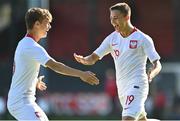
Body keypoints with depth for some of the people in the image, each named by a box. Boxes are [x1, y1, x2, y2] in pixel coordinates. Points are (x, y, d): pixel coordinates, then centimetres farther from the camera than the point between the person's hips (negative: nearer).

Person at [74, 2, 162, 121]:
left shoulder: (143, 39, -8)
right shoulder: (112, 38, 7)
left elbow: (157, 65, -8)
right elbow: (93, 58, 4)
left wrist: (151, 73, -32)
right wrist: (83, 60, -20)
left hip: (137, 85, -7)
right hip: (122, 88, 7)